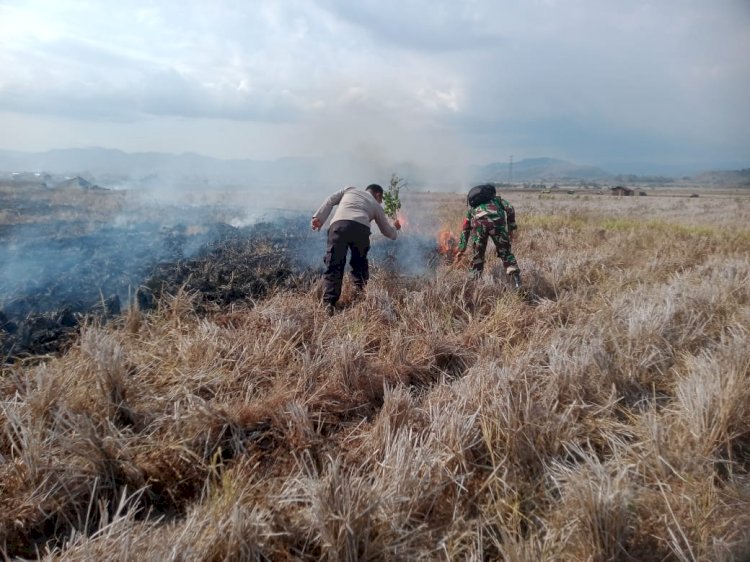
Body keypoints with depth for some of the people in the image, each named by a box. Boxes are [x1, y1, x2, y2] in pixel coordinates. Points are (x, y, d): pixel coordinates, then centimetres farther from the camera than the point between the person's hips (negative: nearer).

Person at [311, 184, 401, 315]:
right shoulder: (377, 206, 33)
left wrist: (318, 217, 11)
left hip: (338, 225, 0)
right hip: (361, 228, 0)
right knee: (360, 264, 23)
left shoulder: (350, 190, 36)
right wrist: (396, 228, 63)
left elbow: (330, 201, 20)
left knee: (334, 265, -2)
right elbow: (390, 233, 41)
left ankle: (329, 303, -14)